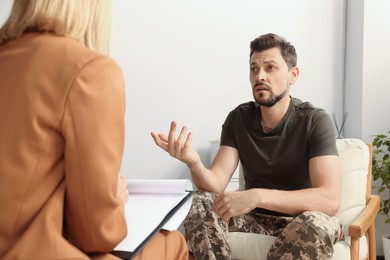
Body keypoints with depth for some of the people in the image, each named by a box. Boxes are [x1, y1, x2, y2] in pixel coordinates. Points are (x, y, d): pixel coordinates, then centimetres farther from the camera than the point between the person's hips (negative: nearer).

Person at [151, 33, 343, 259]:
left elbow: (330, 200, -28)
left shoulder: (315, 121, -15)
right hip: (255, 219, 3)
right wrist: (194, 162, -36)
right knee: (199, 204, -22)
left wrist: (257, 196, -41)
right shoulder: (239, 119, -2)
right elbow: (216, 185, -12)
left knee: (316, 223, -37)